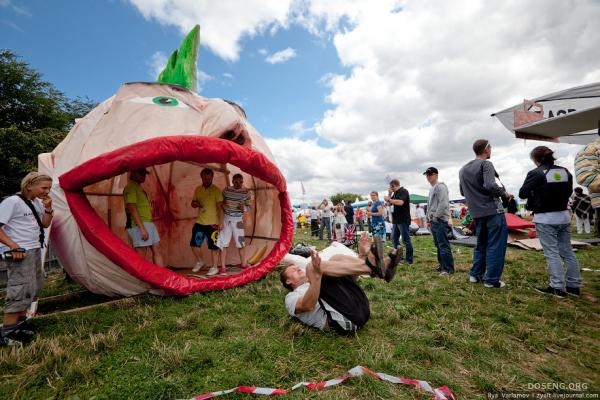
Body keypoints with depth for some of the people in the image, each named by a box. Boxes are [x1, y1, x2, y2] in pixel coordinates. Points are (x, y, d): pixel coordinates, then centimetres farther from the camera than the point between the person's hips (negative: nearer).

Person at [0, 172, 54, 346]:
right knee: (20, 288, -10)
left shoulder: (37, 202, 10)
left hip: (34, 251, 9)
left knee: (33, 286, 13)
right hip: (19, 253, -8)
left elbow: (45, 224, 14)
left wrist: (48, 208, -1)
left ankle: (20, 323, 28)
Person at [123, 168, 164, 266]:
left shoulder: (139, 188, 21)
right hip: (138, 225, -10)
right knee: (141, 255, -5)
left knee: (157, 249, 7)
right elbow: (132, 209, -18)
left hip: (148, 223, 10)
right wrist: (142, 228, -23)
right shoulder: (130, 188, -9)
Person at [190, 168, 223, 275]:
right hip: (199, 222, 5)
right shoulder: (198, 189, 7)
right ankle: (199, 262, 33)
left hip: (212, 223, -5)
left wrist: (221, 221, -14)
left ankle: (214, 267, 15)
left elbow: (220, 207, -9)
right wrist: (196, 204, -9)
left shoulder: (216, 190, -8)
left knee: (213, 246, 1)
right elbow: (193, 203, 15)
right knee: (194, 244, 10)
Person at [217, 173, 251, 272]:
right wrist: (223, 205, -12)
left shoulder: (246, 192, -4)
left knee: (240, 243, 7)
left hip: (238, 220, 0)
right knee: (223, 244, 1)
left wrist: (243, 207, -20)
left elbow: (248, 206, 1)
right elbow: (221, 202, 10)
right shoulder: (226, 190, -2)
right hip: (226, 219, 1)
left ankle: (243, 264, 25)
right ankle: (223, 266, 11)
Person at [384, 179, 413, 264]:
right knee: (394, 238, 13)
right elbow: (390, 203, 16)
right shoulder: (395, 193, 17)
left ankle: (409, 259, 4)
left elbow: (400, 202, -26)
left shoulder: (404, 191, -10)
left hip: (403, 220, -9)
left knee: (406, 239, -4)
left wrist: (389, 199, -16)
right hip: (396, 220, 9)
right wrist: (389, 194, 2)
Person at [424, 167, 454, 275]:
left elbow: (443, 204, -19)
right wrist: (429, 218, 20)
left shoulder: (440, 186, -9)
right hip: (433, 221, 10)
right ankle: (442, 265, 22)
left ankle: (448, 269, -6)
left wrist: (436, 216, -16)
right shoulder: (431, 189, 20)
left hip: (440, 220, -10)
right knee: (438, 245, 14)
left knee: (443, 245, -9)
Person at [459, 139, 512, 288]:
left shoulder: (463, 169, 13)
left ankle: (475, 274, 22)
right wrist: (504, 193, -6)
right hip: (493, 210, -7)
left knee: (481, 243, 18)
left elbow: (462, 192, 19)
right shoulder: (485, 164, -10)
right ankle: (492, 280, 3)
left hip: (477, 213, 7)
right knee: (496, 245, 0)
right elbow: (490, 185, -23)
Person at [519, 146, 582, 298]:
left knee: (552, 253, -2)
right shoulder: (565, 172, 7)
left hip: (545, 219, -6)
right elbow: (569, 192, 18)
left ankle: (558, 288, 1)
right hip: (563, 216, 7)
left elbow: (522, 194, -9)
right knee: (567, 251, 12)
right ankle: (574, 285, 20)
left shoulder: (536, 173, -13)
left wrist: (534, 192, 10)